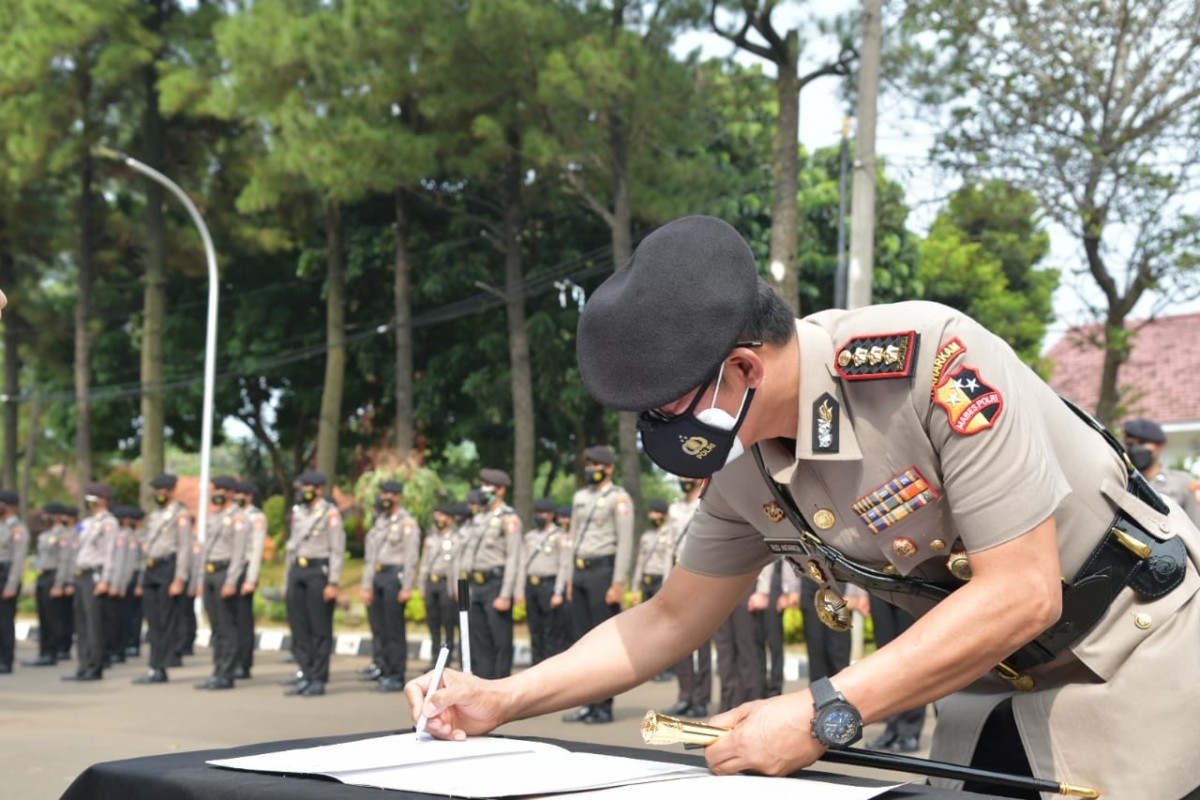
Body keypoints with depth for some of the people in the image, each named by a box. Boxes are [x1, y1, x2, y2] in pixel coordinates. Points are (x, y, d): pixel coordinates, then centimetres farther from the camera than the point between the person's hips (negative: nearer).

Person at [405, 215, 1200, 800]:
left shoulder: (932, 359, -30)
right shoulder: (743, 470, -9)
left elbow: (1022, 593, -29)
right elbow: (670, 621, 5)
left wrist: (824, 716, -29)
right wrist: (503, 698, -5)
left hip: (1130, 651, -6)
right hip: (995, 684, 6)